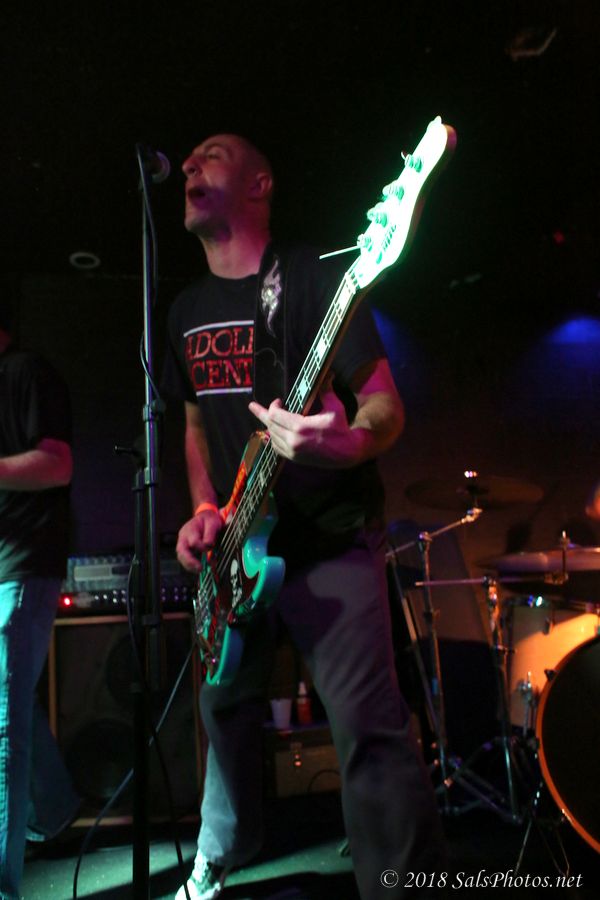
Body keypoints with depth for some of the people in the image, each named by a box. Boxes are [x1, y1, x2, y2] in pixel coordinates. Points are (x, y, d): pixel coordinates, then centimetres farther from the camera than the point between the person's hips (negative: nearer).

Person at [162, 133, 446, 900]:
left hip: (332, 541, -6)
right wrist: (205, 510, 3)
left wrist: (351, 442, -34)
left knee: (368, 727, -13)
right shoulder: (188, 309, 12)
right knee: (226, 705, 19)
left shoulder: (310, 279, -8)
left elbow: (386, 403, -11)